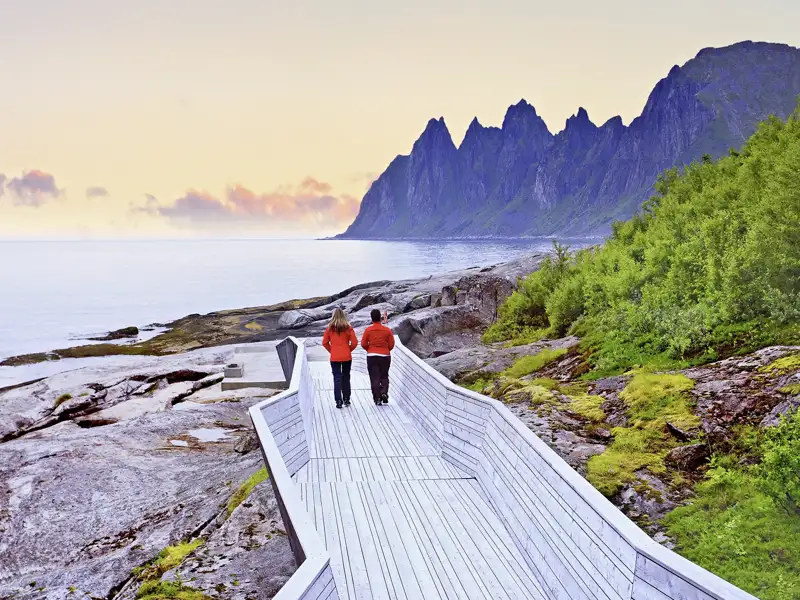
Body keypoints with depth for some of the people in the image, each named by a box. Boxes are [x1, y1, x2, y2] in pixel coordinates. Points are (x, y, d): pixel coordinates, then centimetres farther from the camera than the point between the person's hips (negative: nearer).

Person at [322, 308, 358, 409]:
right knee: (346, 378, 14)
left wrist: (331, 350, 11)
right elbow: (355, 342, -6)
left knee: (337, 378, 3)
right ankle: (346, 399, 20)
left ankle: (338, 401, -3)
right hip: (347, 357, 1)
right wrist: (349, 350, 10)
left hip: (334, 357, -1)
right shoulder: (348, 327, -5)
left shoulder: (329, 328, -4)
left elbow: (324, 342, -2)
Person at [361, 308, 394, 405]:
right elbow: (391, 345, -2)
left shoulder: (368, 330, -5)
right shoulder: (387, 330, -4)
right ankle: (384, 392, -9)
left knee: (374, 378, 4)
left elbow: (363, 344, -4)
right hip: (385, 356, 1)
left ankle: (377, 399, 0)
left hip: (372, 356, -1)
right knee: (384, 376, 14)